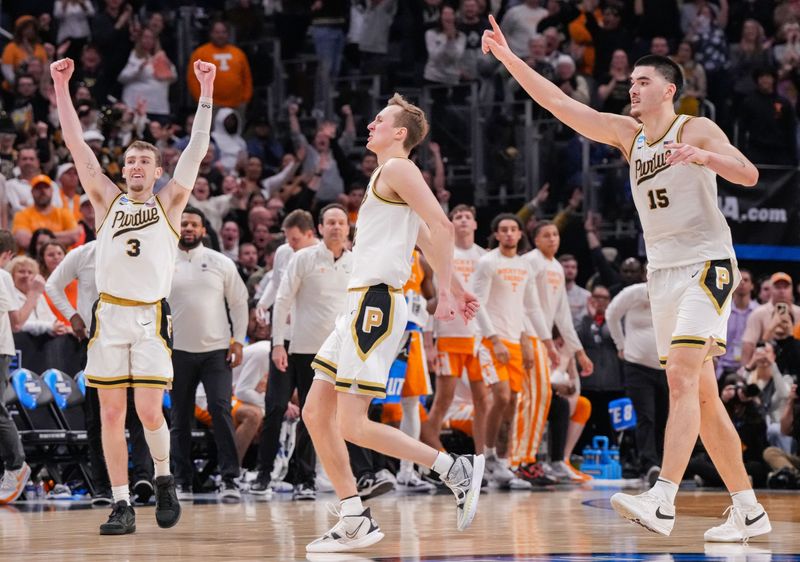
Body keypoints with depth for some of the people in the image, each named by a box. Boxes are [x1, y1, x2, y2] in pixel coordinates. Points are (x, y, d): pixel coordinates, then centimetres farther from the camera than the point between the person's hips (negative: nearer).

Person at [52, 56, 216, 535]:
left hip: (151, 318, -2)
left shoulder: (169, 204, 7)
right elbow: (76, 143, 6)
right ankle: (123, 506, 6)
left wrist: (206, 92, -6)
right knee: (112, 414, 1)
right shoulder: (108, 201, 11)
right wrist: (62, 87, 0)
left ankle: (165, 480, 16)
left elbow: (197, 150, 1)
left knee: (149, 411, -10)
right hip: (109, 315, 2)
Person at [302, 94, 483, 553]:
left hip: (376, 303, -10)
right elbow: (426, 238, 31)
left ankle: (458, 469, -8)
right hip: (361, 304, 10)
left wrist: (445, 292, -19)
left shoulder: (398, 168, -6)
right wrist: (456, 286, 30)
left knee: (352, 424, -14)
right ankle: (356, 523, 7)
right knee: (316, 413, 7)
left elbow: (442, 227, -17)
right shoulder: (385, 176, 24)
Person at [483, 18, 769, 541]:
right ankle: (749, 511, 12)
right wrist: (509, 58, 2)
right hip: (663, 272, 7)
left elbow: (748, 174, -18)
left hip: (707, 266, -7)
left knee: (682, 375, -22)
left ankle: (663, 500, -33)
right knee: (701, 397, 6)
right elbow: (560, 103, 9)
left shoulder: (697, 130, -4)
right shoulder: (627, 134, 13)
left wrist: (702, 157, -35)